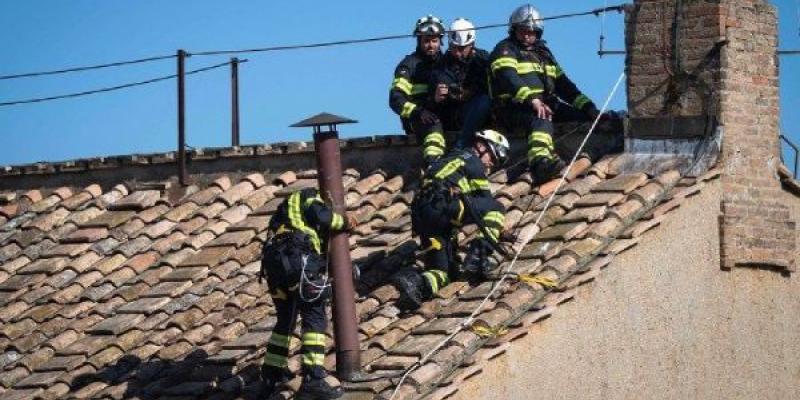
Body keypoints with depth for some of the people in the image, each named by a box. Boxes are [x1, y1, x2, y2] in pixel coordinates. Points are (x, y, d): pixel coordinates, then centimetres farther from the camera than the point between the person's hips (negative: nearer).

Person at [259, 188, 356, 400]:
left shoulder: (286, 209, 38)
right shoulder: (308, 196, 15)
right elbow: (319, 215, -7)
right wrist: (343, 221, 8)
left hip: (272, 262, 8)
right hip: (297, 257, -8)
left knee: (285, 320, 24)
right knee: (315, 318, -9)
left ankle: (271, 375, 30)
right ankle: (312, 380, -20)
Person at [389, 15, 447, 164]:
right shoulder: (410, 65, 2)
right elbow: (396, 99, -10)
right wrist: (417, 112, -27)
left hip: (442, 116, 7)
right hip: (418, 121, -7)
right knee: (435, 126, -37)